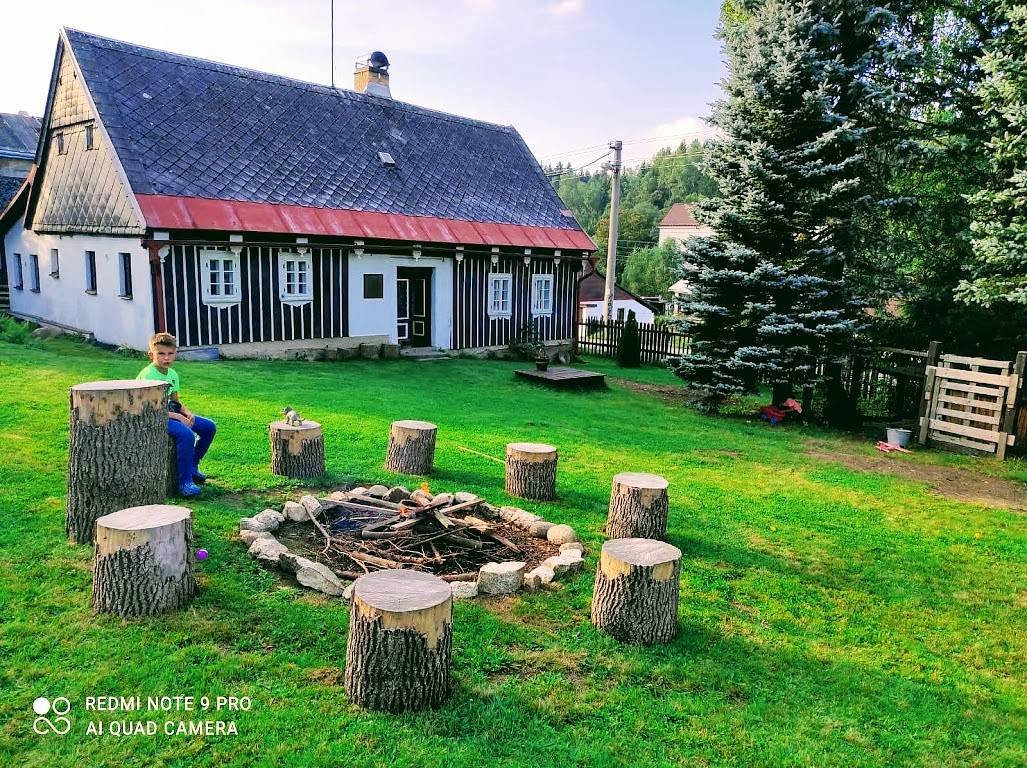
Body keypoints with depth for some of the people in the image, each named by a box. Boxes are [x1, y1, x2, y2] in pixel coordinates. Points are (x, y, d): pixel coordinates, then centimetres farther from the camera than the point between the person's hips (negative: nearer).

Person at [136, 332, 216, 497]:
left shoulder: (172, 374, 8)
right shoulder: (148, 375, -18)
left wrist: (188, 413, -3)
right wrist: (179, 418, -23)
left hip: (169, 412, 9)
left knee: (208, 427, 3)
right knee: (186, 434, -32)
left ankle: (192, 466, 17)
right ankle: (185, 482, -24)